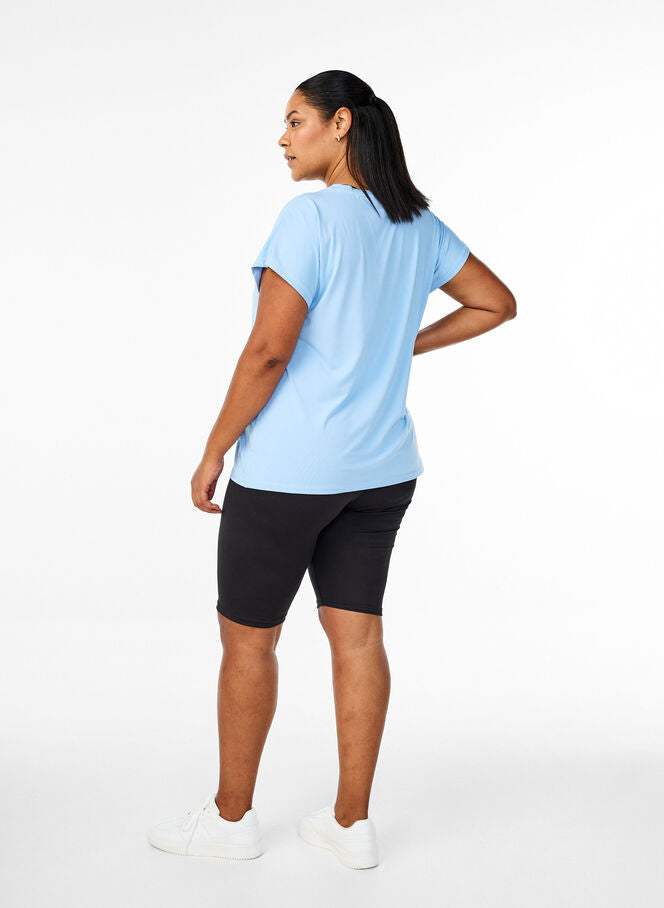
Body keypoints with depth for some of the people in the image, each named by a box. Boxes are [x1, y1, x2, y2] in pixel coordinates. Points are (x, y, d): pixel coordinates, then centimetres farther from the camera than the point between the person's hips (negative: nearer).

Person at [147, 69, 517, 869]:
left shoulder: (311, 218, -17)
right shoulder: (418, 226, 6)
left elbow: (268, 351, -21)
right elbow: (498, 302, 16)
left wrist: (212, 454, -11)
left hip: (289, 468, -7)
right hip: (381, 469, 7)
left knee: (246, 636, 8)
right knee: (356, 635, 11)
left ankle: (231, 816, 23)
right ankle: (352, 823, 21)